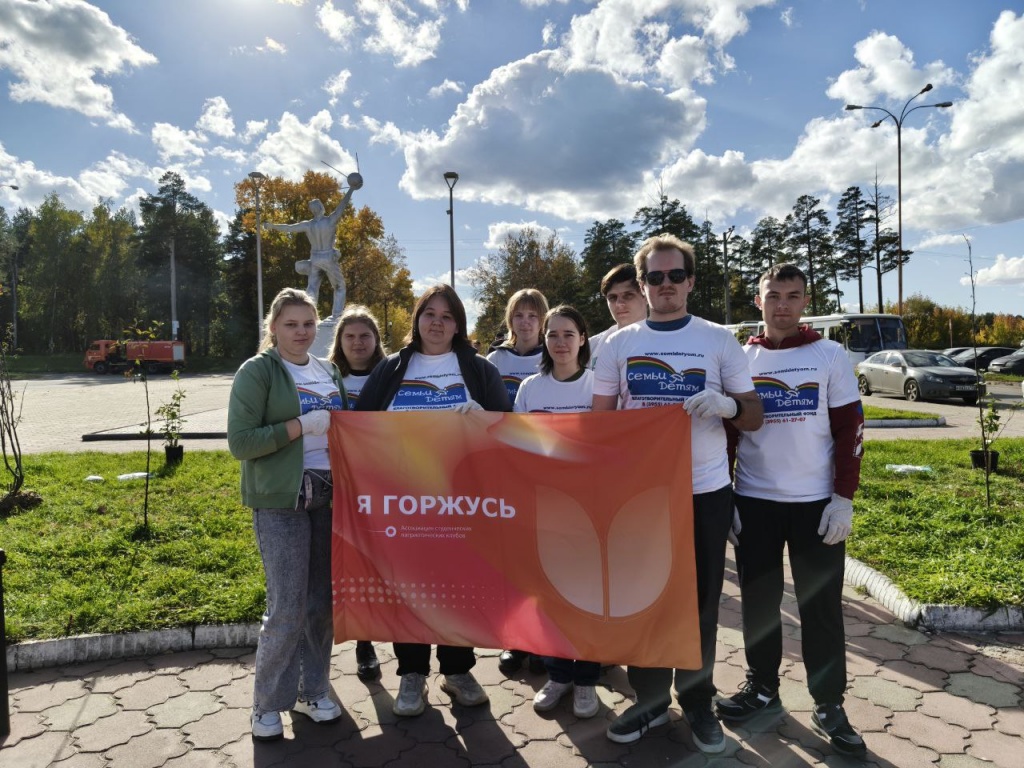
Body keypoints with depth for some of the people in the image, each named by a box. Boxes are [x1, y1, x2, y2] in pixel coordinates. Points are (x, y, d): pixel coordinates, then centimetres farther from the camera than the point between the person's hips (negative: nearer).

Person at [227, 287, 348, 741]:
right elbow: (240, 443, -12)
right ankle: (268, 704, 18)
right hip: (280, 501, -6)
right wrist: (302, 425, -19)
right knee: (287, 608, -2)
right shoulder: (256, 371, -6)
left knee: (322, 600, 12)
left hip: (328, 496, 6)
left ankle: (313, 690, 28)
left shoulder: (329, 372, 13)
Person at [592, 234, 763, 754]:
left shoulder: (719, 340, 2)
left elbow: (754, 417, 3)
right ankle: (649, 699, 28)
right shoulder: (618, 344, 4)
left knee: (700, 601, 10)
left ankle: (698, 703, 28)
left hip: (705, 490, -1)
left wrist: (727, 404, -20)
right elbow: (601, 420, 5)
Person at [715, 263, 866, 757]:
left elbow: (850, 430, -1)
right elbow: (724, 432, 6)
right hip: (753, 501, 2)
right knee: (758, 600, 11)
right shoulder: (739, 359, 3)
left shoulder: (830, 356, -1)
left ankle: (828, 706, 21)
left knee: (821, 606, 6)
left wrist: (844, 498, -7)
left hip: (816, 503, -1)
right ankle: (761, 687, 28)